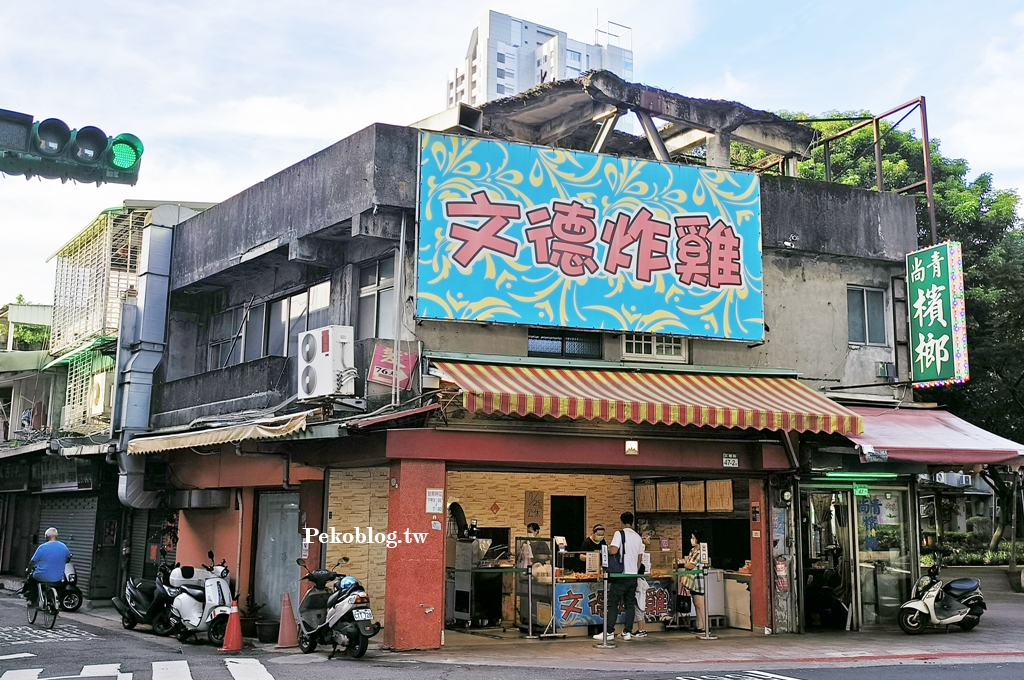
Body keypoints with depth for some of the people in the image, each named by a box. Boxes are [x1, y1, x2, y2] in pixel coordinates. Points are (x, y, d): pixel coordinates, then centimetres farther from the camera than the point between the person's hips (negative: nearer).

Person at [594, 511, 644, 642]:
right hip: (633, 575, 6)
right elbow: (639, 558, 14)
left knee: (612, 603, -2)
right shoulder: (638, 537, 10)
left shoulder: (620, 533, -8)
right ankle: (627, 632, 8)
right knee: (630, 604, 9)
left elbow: (613, 550, -21)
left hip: (621, 574, -6)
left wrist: (608, 549, 1)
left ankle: (609, 632, -6)